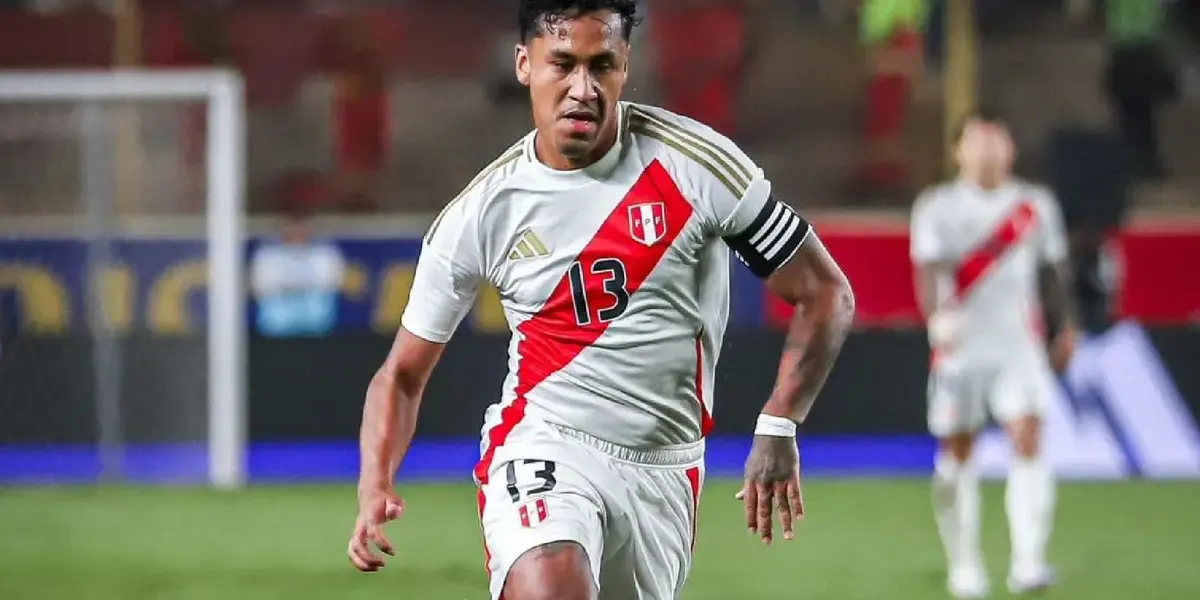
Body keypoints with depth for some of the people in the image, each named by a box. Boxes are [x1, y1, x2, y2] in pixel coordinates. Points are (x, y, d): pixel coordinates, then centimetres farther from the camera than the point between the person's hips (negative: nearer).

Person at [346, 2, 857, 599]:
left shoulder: (694, 163, -7)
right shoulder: (477, 213, -4)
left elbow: (826, 294, 0)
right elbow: (402, 374, 6)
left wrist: (777, 428, -12)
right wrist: (375, 488, -12)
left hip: (666, 471, 2)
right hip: (542, 446, -2)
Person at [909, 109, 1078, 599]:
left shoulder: (1036, 206, 8)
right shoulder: (937, 207, -1)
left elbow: (1053, 273, 18)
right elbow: (928, 269, -14)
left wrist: (1065, 327, 19)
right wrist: (938, 317, -31)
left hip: (1019, 346, 1)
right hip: (959, 346, -1)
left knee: (1028, 441, -16)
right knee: (957, 453, 5)